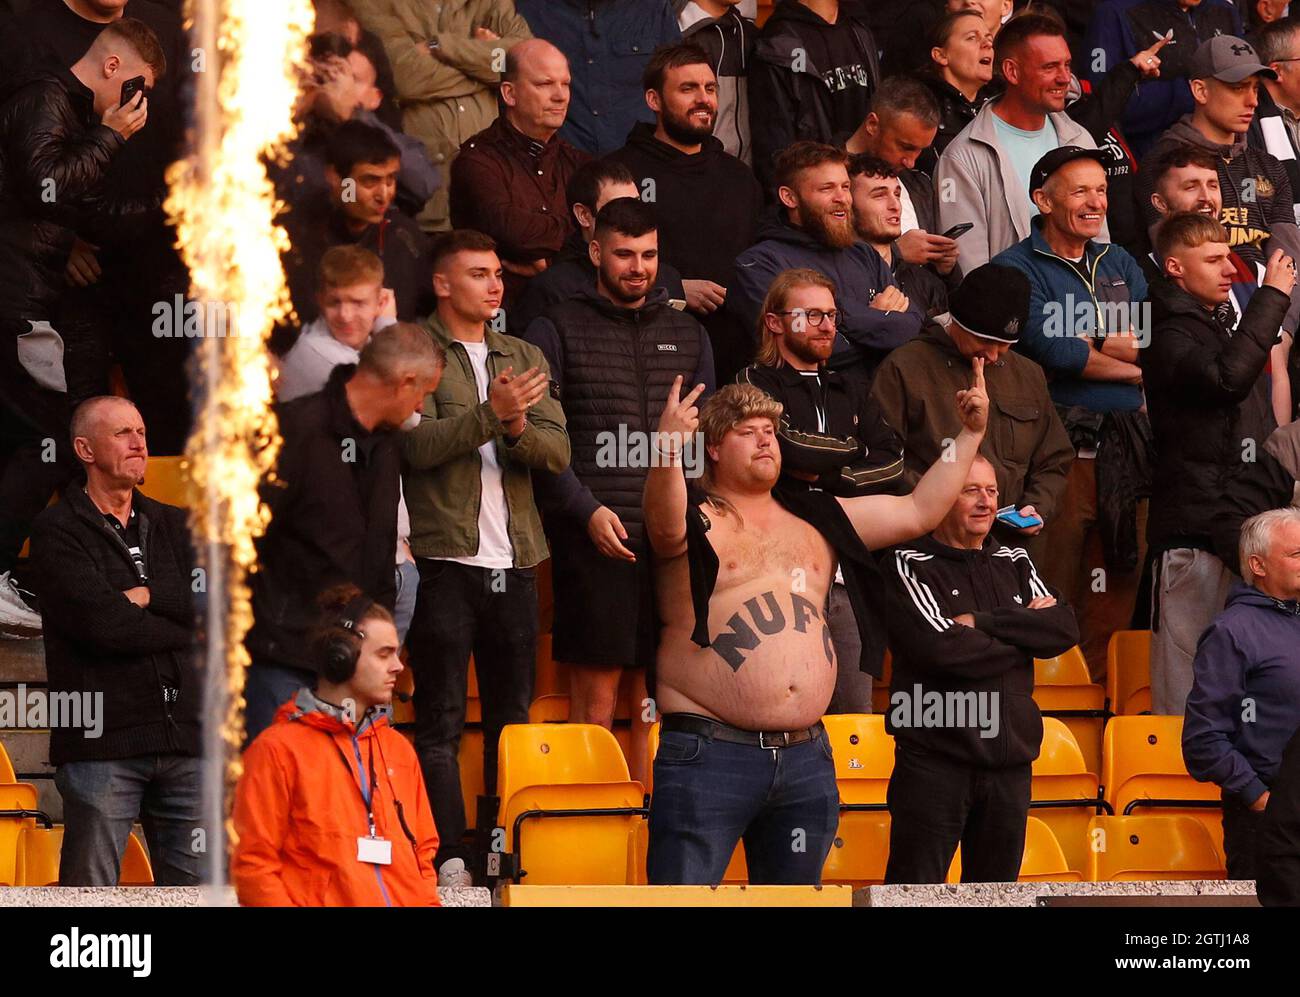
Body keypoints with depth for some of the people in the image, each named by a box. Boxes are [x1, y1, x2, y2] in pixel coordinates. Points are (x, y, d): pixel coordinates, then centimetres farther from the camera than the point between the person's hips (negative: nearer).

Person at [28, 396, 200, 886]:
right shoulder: (57, 530, 3)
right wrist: (182, 628, -2)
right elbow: (99, 622, -11)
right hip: (100, 740, -5)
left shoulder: (176, 527, 18)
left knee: (195, 888, 3)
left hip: (185, 736, 5)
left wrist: (148, 597, -6)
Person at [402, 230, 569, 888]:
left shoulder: (525, 359, 17)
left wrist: (519, 428, -14)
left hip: (513, 562, 6)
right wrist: (490, 414, -23)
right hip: (444, 559, -6)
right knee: (441, 720, -6)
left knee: (513, 717, 9)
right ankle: (448, 859, -8)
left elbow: (557, 452, 7)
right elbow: (417, 444, -13)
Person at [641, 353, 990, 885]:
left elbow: (919, 511, 21)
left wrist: (970, 434, 14)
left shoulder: (816, 519, 19)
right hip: (709, 756, -6)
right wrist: (669, 450, -44)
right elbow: (667, 527, -26)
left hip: (806, 758, 6)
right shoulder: (698, 518, -1)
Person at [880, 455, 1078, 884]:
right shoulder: (910, 564, -2)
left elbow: (1064, 629, 1)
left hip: (1009, 760, 5)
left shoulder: (1013, 562, 16)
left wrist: (983, 622, -10)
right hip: (934, 762, -5)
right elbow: (942, 647, -17)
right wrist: (1025, 632, -4)